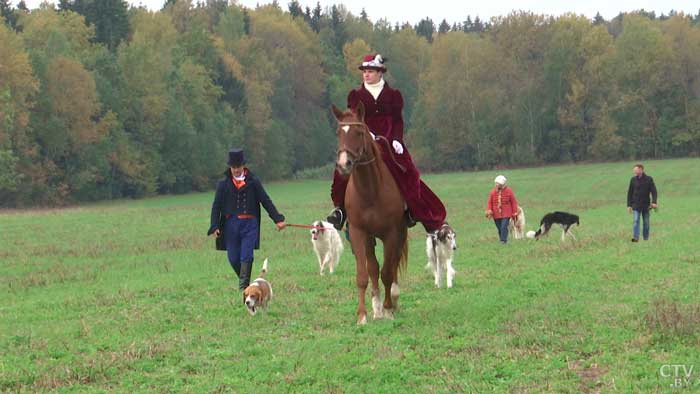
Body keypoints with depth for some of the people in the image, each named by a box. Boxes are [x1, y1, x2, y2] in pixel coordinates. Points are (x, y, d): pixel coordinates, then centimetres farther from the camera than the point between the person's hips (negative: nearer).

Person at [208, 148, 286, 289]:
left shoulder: (253, 182, 3)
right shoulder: (223, 184, 4)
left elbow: (266, 201, 5)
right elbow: (216, 206, 4)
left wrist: (278, 219, -1)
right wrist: (215, 227, -6)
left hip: (249, 224, -2)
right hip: (231, 224, 2)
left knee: (246, 256, -9)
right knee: (233, 258, 5)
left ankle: (243, 286, -6)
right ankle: (244, 281, 27)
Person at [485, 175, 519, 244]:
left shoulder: (509, 191, -3)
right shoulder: (493, 192, 4)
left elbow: (514, 202, 1)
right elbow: (489, 202, 5)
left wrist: (514, 212, -1)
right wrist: (489, 210, -11)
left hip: (506, 215, -3)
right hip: (496, 214, 3)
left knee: (504, 227, -17)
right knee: (499, 229, 8)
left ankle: (504, 240, -14)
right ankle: (501, 240, 20)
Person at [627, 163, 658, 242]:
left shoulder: (649, 179, -1)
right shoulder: (633, 180, 4)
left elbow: (654, 191, -3)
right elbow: (630, 193, 9)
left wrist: (654, 202, -17)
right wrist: (629, 205, 5)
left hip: (646, 205, 0)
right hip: (636, 205, 0)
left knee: (646, 223, 7)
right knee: (636, 221, -14)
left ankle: (646, 238, 18)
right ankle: (635, 237, -22)